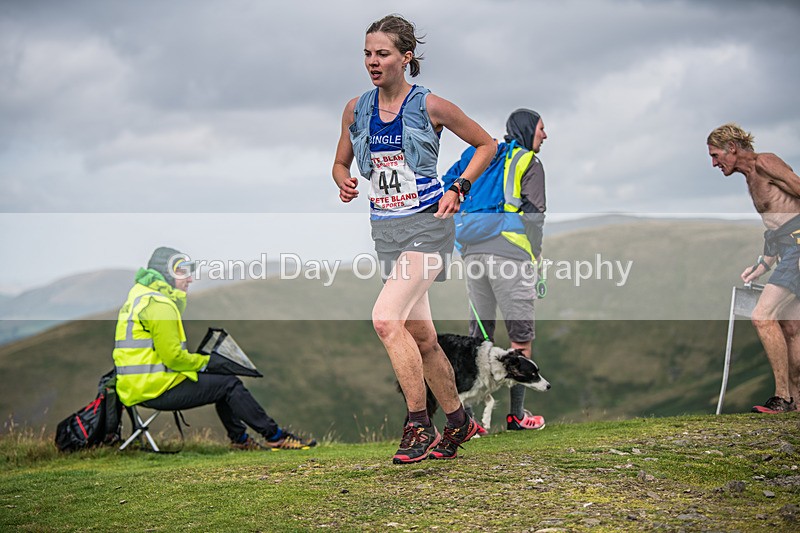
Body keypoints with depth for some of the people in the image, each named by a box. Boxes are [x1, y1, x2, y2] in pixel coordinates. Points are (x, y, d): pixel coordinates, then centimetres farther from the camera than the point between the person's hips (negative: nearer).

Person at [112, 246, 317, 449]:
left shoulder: (142, 295, 18)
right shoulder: (159, 304, -16)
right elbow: (173, 357, -20)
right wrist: (204, 362, -4)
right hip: (157, 390, -11)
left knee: (221, 381, 20)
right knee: (229, 385, -5)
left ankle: (239, 438, 24)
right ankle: (275, 437, 1)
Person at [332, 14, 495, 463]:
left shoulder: (430, 106, -8)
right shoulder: (356, 110, 5)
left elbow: (486, 144, 4)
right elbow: (341, 162, 19)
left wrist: (458, 190, -7)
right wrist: (345, 183, -4)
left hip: (427, 224, -6)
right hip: (386, 228, 6)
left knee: (386, 319, -21)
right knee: (420, 335, 10)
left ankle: (420, 427, -12)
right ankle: (458, 421, 27)